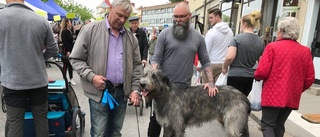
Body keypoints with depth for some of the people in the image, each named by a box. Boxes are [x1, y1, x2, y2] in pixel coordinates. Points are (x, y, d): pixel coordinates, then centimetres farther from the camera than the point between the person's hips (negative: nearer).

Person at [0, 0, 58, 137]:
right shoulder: (42, 20, -4)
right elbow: (53, 50, 2)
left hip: (12, 82, -1)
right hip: (38, 80, 1)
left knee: (14, 122, 10)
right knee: (41, 119, 14)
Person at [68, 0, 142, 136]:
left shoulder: (131, 37, 8)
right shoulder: (90, 30, -4)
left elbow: (136, 65, 10)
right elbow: (75, 59, -3)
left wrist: (135, 89, 1)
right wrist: (91, 76, -16)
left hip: (122, 92, 4)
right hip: (99, 92, -3)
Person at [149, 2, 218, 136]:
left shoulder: (198, 37, 4)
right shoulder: (165, 34, -4)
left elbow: (205, 61, 6)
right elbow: (156, 58, -5)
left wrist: (211, 82, -4)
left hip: (185, 87, 2)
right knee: (157, 117, 10)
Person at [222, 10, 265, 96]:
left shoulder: (238, 38, -10)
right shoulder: (261, 42, 5)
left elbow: (230, 57, -19)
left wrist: (224, 67, -2)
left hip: (235, 76, -5)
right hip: (250, 77, 6)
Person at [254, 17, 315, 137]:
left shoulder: (272, 47, -10)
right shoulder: (305, 51, 4)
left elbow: (262, 72, -15)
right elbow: (310, 78, 6)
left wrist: (256, 76, 7)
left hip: (273, 95, -5)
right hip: (292, 97, 5)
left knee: (267, 124, 6)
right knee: (279, 124, 19)